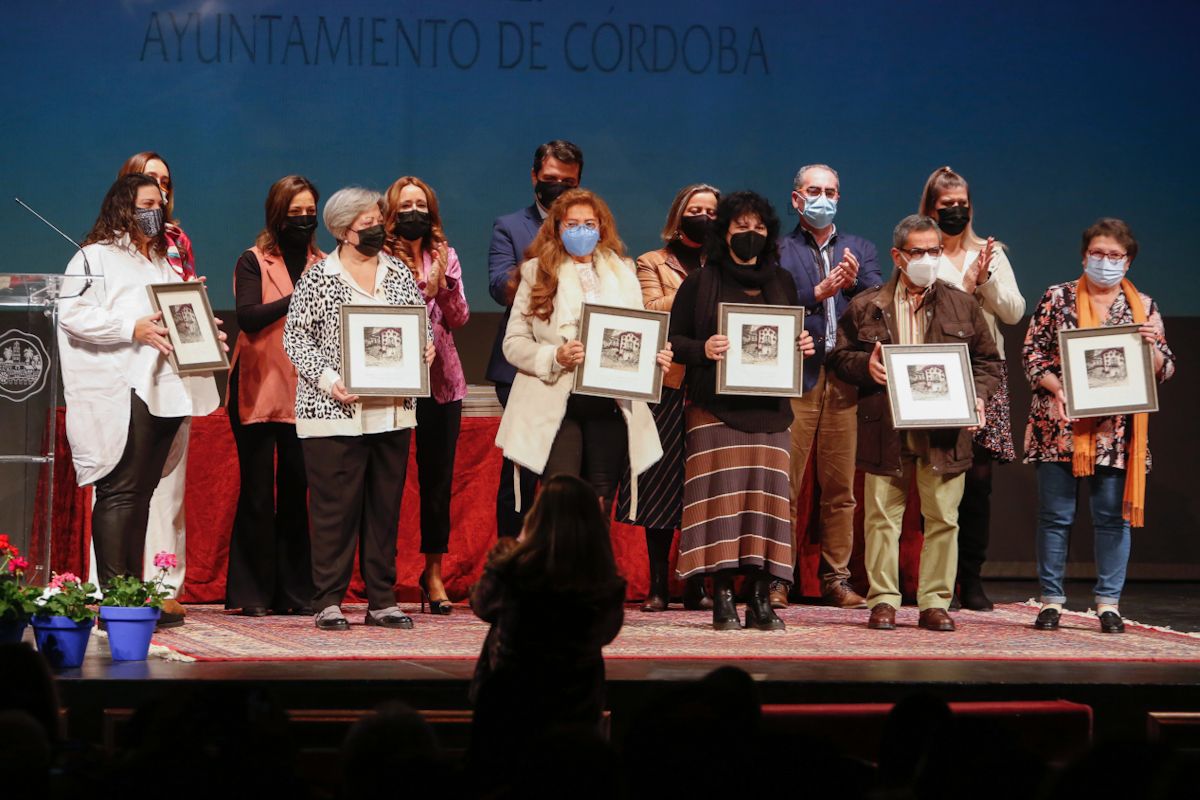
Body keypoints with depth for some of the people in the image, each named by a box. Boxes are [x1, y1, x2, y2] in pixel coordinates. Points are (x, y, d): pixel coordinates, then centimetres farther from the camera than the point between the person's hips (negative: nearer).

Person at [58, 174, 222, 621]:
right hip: (119, 395, -8)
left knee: (141, 493, 8)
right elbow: (72, 314, -13)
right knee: (120, 491, -11)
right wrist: (133, 329, -20)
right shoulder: (96, 258, -1)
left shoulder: (163, 264, 25)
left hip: (163, 393, 8)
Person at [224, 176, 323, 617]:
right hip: (259, 392, -3)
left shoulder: (323, 266, 13)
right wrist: (296, 299, -23)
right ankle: (252, 593, 3)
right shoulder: (253, 262, 2)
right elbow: (247, 317, -14)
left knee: (296, 492, 3)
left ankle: (295, 592, 9)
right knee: (258, 495, -2)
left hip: (305, 393, 3)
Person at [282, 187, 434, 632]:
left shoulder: (399, 274, 12)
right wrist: (327, 378, -16)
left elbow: (423, 323, 18)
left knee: (386, 503, 6)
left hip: (391, 409, 4)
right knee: (334, 506, -5)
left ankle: (382, 601, 12)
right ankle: (328, 603, 1)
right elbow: (295, 336, -3)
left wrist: (426, 346, -4)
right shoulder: (318, 278, 0)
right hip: (333, 410, -4)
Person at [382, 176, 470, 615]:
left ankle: (434, 573, 14)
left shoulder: (445, 256, 9)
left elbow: (458, 319, 2)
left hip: (442, 380, 4)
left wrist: (445, 281, -13)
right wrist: (424, 290, -19)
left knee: (438, 478, 6)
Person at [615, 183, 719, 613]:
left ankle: (696, 585, 4)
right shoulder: (652, 263, 9)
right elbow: (652, 311, -7)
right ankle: (658, 585, 3)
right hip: (669, 384, -2)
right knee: (663, 484, -1)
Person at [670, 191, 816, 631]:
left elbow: (795, 338, 22)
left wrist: (804, 347, 0)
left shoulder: (782, 283, 17)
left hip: (769, 410, 3)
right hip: (715, 409, -3)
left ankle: (761, 600, -2)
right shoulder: (700, 283, 6)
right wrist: (703, 349, -17)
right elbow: (673, 339, 3)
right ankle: (722, 599, -8)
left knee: (766, 493, -3)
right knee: (721, 496, -9)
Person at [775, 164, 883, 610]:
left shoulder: (860, 250, 18)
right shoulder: (778, 250, 8)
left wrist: (855, 283, -12)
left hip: (846, 380, 3)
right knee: (786, 484, -6)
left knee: (840, 486, 4)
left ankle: (836, 578, 9)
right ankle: (778, 579, -2)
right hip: (796, 377, -3)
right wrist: (817, 293, -19)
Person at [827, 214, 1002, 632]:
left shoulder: (963, 306, 10)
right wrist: (866, 366, -9)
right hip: (885, 430, -1)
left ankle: (935, 602, 9)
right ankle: (883, 600, 8)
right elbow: (839, 356, 10)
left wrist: (977, 394, -4)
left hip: (944, 431, 1)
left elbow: (988, 360, 13)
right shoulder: (866, 307, 7)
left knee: (942, 517, 2)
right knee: (883, 516, 1)